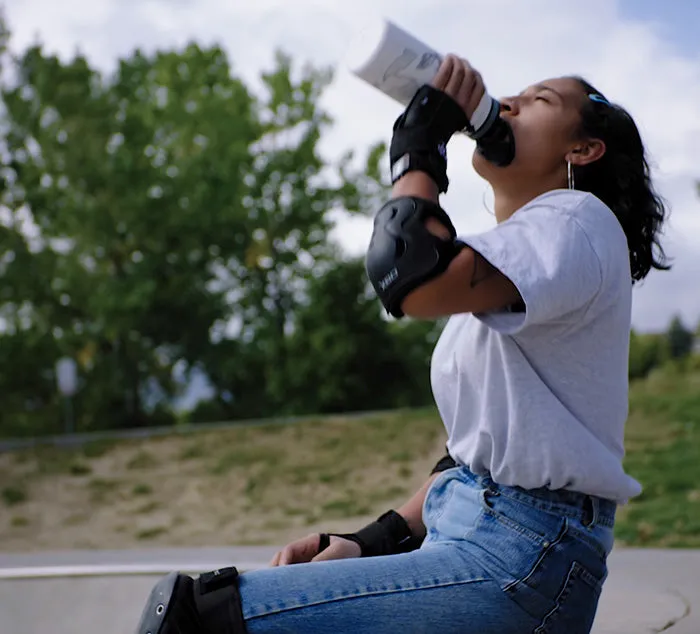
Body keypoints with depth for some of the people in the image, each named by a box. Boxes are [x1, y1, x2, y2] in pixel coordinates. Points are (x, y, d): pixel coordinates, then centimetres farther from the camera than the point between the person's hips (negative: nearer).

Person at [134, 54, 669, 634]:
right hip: (460, 536, 10)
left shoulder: (578, 219, -7)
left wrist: (418, 146, -9)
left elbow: (412, 278, -27)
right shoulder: (498, 268, 24)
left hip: (518, 558, -10)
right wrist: (371, 543, 11)